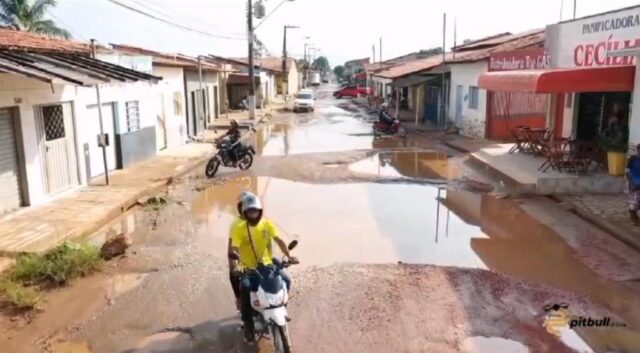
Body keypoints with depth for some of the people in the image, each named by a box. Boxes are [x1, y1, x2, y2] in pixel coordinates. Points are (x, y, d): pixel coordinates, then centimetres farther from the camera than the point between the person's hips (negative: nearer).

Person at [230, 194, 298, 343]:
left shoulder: (267, 224, -4)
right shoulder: (240, 228, -12)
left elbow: (279, 240, -8)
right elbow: (234, 249, -18)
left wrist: (289, 256, -22)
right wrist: (236, 265, -36)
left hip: (267, 264, 3)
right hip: (249, 268, -3)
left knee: (286, 280, -15)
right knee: (245, 288, -28)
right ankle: (248, 324, -11)